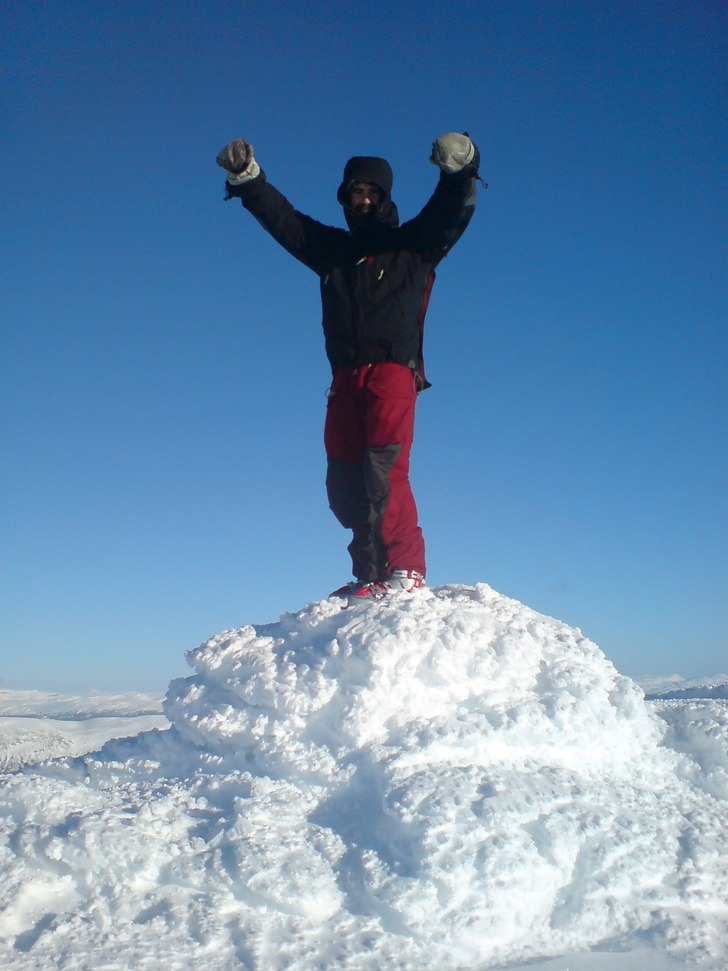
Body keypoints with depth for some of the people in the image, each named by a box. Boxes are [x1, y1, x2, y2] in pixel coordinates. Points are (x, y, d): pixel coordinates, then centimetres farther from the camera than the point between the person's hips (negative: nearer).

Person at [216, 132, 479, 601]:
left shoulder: (413, 245, 13)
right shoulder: (333, 249, 23)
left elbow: (452, 211, -2)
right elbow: (280, 216, 20)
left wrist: (459, 171, -21)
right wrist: (246, 177, 7)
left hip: (393, 372, -4)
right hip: (345, 377, 5)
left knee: (384, 467, -19)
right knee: (344, 484, -1)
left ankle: (406, 569, -16)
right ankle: (371, 575, 5)